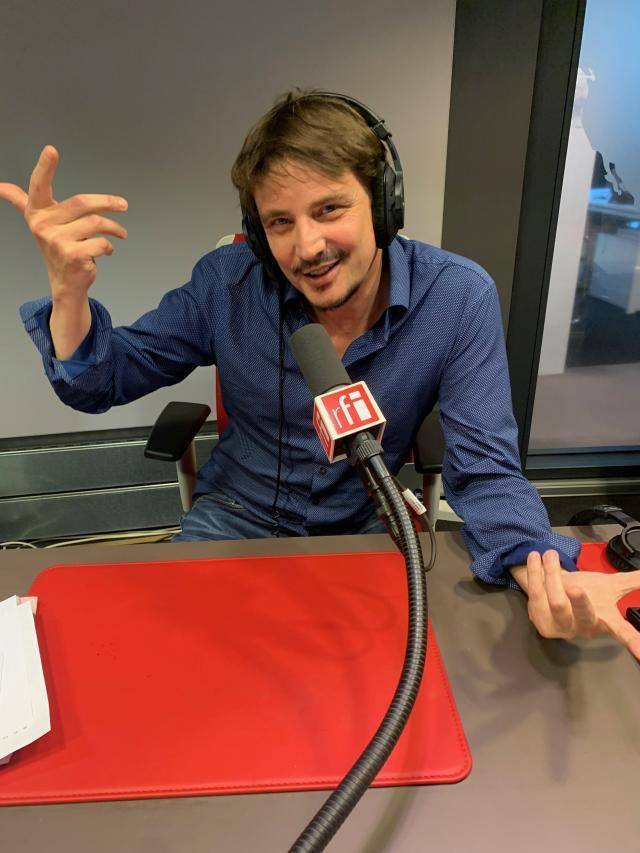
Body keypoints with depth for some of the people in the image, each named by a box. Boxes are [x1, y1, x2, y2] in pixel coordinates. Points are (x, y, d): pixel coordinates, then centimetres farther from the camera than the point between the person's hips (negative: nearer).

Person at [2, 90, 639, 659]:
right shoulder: (226, 283, -15)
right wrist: (70, 289, -29)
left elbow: (483, 471, -17)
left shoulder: (459, 299, -19)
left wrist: (547, 575, -38)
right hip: (238, 515, 2)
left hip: (367, 525, -1)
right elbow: (99, 384, -7)